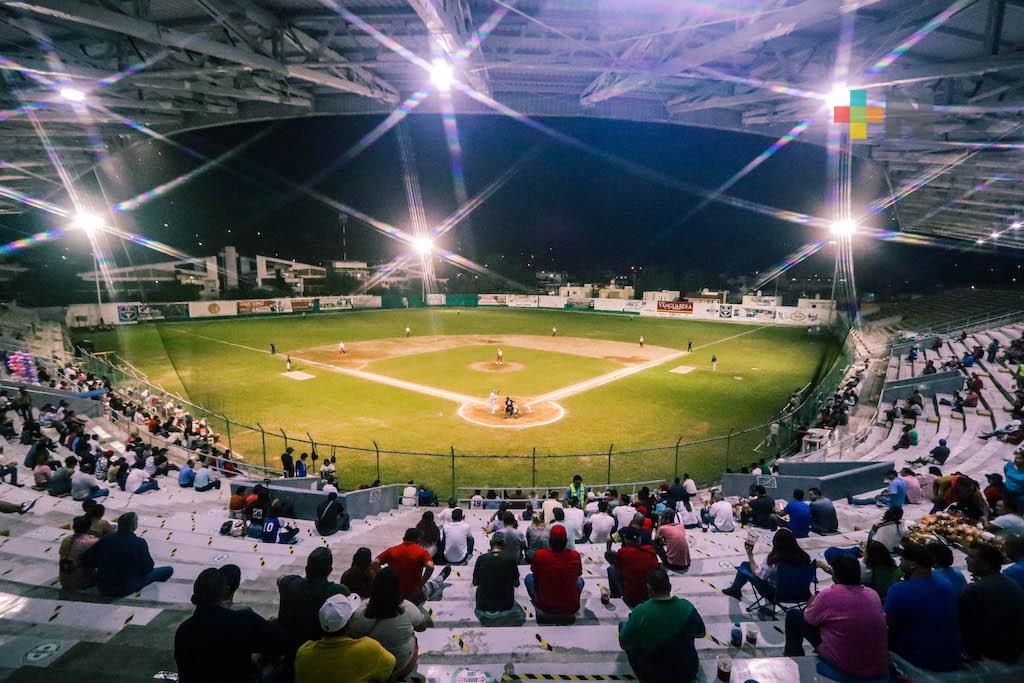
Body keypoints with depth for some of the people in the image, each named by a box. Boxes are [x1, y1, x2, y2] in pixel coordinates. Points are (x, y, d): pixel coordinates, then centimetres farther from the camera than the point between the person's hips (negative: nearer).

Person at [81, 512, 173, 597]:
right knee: (168, 570, -4)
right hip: (125, 589, -7)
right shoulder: (139, 543, -18)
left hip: (102, 589, 7)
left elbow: (85, 560, 3)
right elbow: (147, 567, -13)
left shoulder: (105, 539, -4)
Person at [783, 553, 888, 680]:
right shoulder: (873, 594, -1)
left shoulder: (828, 595, -16)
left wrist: (812, 602, 21)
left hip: (844, 668, -5)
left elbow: (808, 619, -1)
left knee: (793, 616, 10)